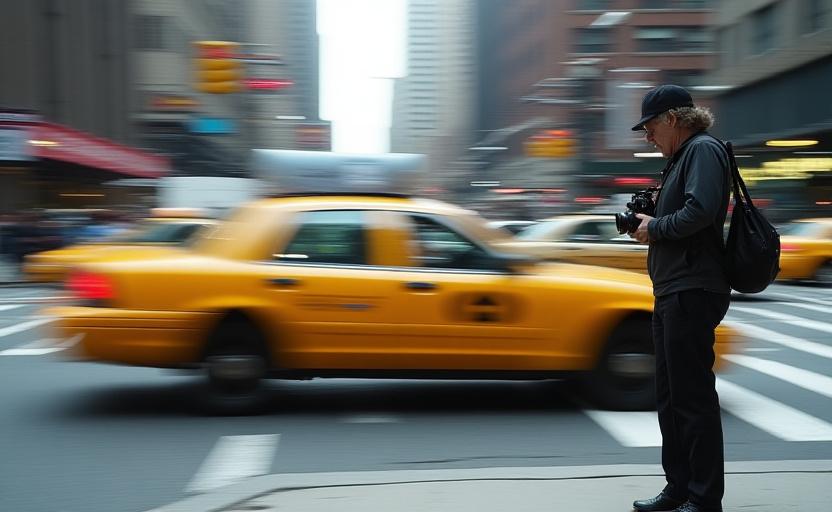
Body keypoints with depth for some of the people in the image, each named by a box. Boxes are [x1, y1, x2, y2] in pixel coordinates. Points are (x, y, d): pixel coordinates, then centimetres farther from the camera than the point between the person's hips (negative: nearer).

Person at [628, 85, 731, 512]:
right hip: (672, 292, 11)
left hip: (693, 291, -11)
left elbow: (699, 211, -24)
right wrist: (647, 223, 7)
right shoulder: (680, 157, 21)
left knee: (693, 396, -6)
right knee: (670, 396, 14)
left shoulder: (703, 150, -9)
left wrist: (654, 228, -11)